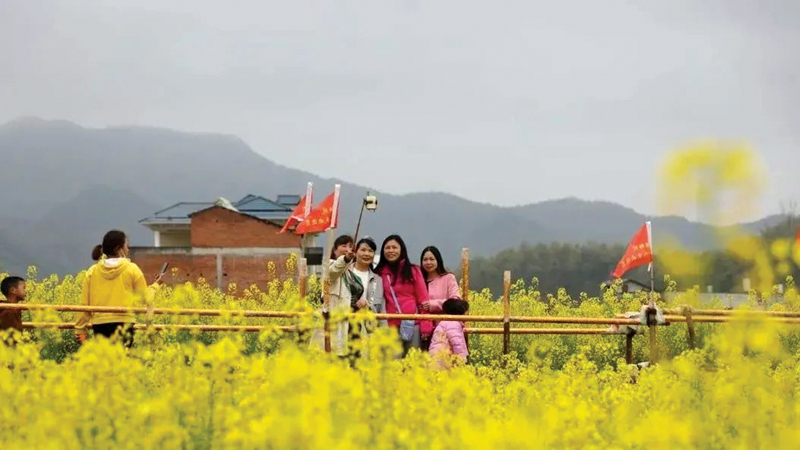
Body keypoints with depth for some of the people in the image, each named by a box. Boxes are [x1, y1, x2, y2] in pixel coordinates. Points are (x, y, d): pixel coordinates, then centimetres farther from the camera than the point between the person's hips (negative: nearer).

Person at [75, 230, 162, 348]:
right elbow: (145, 299, 5)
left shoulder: (92, 272, 7)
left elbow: (85, 303, 6)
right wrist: (155, 286, 23)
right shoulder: (132, 269, 0)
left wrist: (81, 329, 12)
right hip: (124, 324, -3)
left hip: (100, 325, 3)